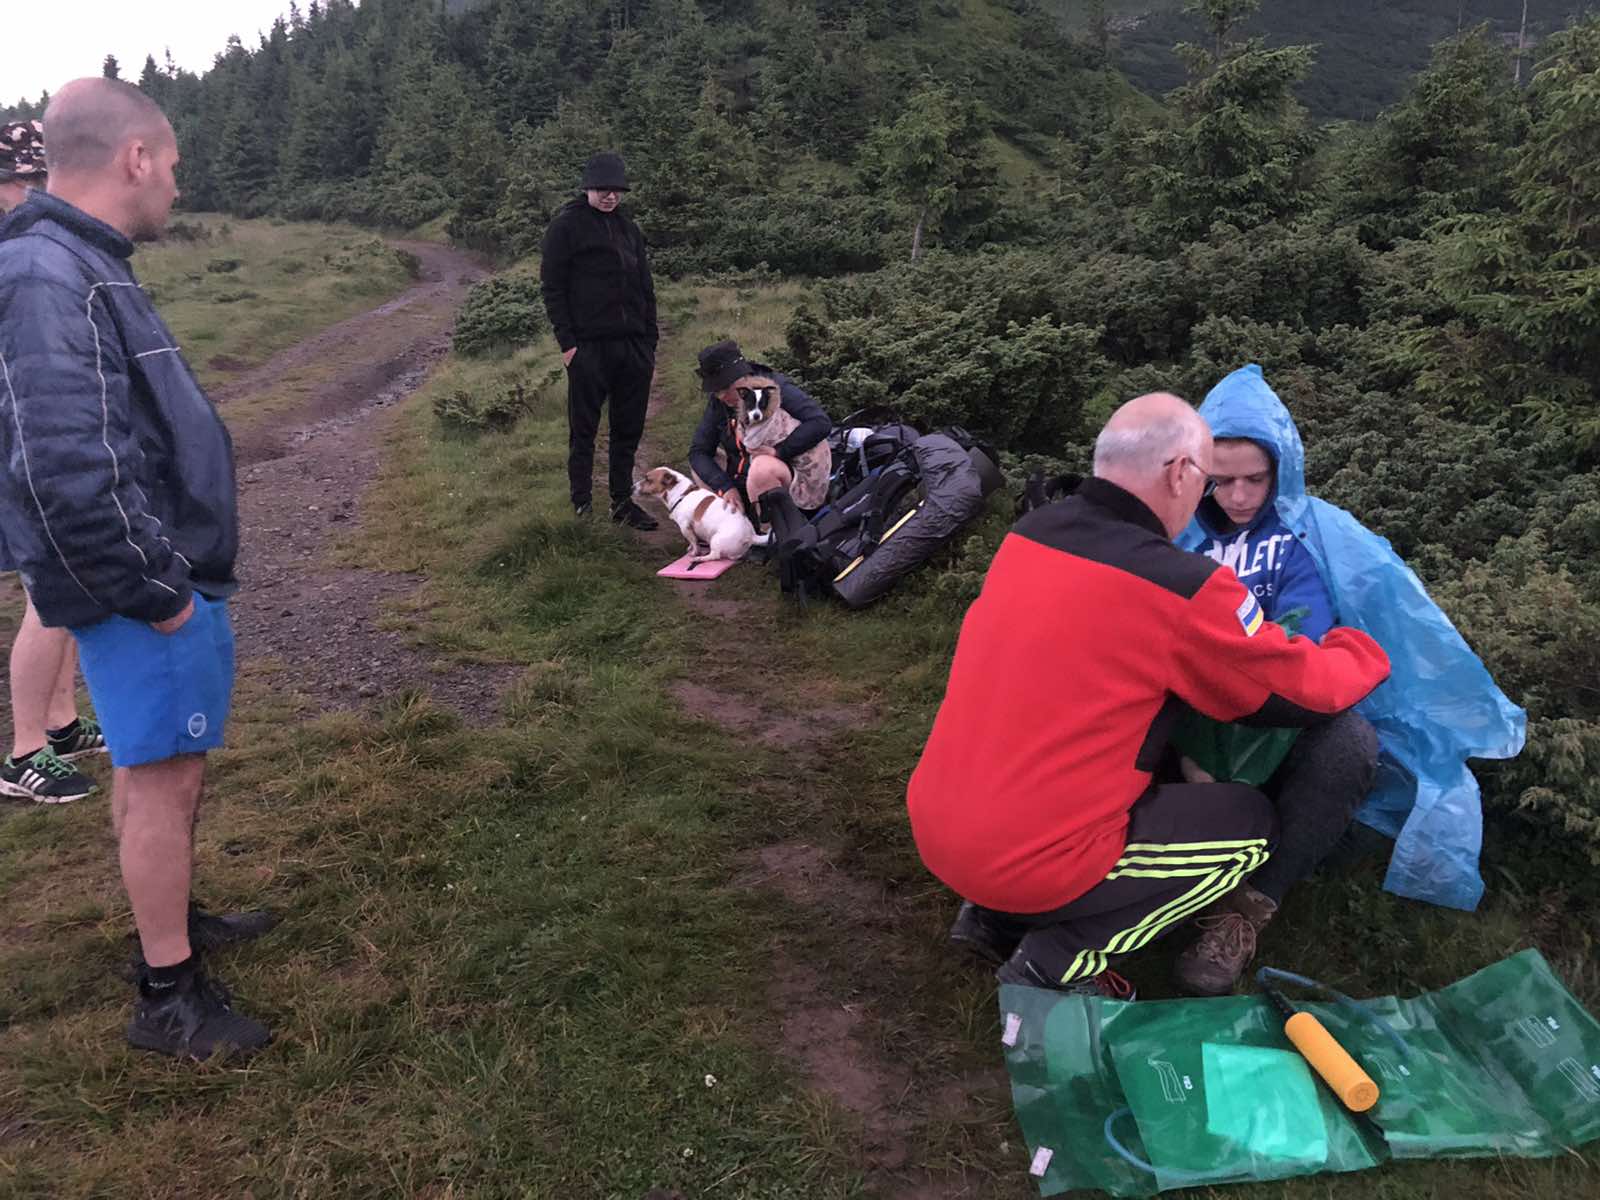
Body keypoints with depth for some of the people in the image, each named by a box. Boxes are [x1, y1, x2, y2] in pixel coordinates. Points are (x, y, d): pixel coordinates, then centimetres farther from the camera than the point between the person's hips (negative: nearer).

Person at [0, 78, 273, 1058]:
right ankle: (168, 996, 14)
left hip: (177, 572, 10)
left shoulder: (86, 267, 12)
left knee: (173, 766, 21)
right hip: (149, 592, -10)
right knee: (160, 777, 0)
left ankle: (174, 920, 40)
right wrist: (154, 592, -20)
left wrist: (178, 574, 17)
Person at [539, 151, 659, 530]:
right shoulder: (566, 226, 0)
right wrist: (566, 341, -11)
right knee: (583, 431, 2)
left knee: (629, 430, 8)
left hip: (633, 346, 5)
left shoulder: (628, 228, 17)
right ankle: (581, 505, 10)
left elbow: (645, 289, 20)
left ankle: (623, 502, 18)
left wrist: (650, 341, 13)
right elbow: (552, 287, -4)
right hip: (588, 347, -5)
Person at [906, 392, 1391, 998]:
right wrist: (1362, 649, 19)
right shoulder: (1182, 587, -17)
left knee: (1156, 771, 28)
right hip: (1030, 863, -7)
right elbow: (1301, 692, -2)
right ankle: (1059, 959, 3)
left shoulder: (1029, 533, 2)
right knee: (1252, 824, 11)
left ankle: (997, 916, 18)